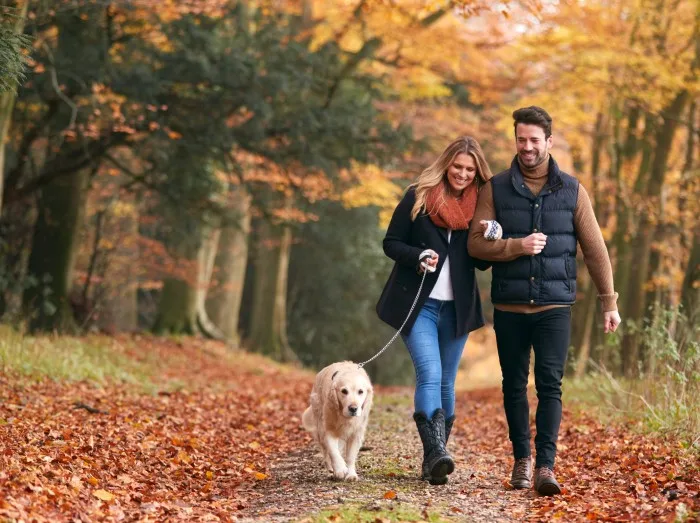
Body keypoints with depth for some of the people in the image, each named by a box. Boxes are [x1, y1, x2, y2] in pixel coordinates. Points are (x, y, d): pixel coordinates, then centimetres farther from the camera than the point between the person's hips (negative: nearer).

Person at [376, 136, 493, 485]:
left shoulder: (479, 205, 8)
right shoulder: (418, 197, -1)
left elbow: (481, 262, 12)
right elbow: (391, 243, 1)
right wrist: (417, 256, -18)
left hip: (456, 309, 4)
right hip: (418, 304, -4)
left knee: (446, 383, 7)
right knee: (430, 375, -19)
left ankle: (432, 460, 15)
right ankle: (436, 454, -29)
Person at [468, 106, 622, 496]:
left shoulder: (571, 190, 4)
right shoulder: (496, 189, 3)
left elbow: (595, 249, 5)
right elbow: (477, 244, -2)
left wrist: (609, 301, 2)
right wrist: (516, 246, -18)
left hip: (555, 306, -1)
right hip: (509, 307, 1)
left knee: (550, 385, -9)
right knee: (514, 386, 8)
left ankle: (546, 466, -10)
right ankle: (522, 459, 22)